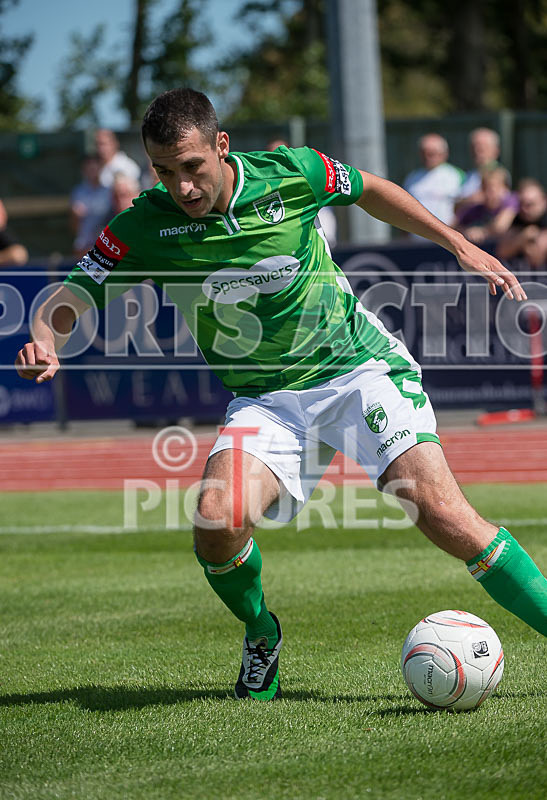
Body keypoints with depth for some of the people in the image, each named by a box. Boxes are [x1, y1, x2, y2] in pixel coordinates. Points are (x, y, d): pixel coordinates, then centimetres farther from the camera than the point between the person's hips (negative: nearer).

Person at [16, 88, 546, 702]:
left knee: (439, 511, -19)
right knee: (218, 516, -24)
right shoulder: (145, 226, -11)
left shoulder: (293, 173, -11)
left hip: (361, 364, -1)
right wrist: (45, 339, -33)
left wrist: (460, 245, 12)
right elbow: (68, 297, -9)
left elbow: (368, 190, 10)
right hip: (266, 398, 1)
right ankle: (259, 633, 6)